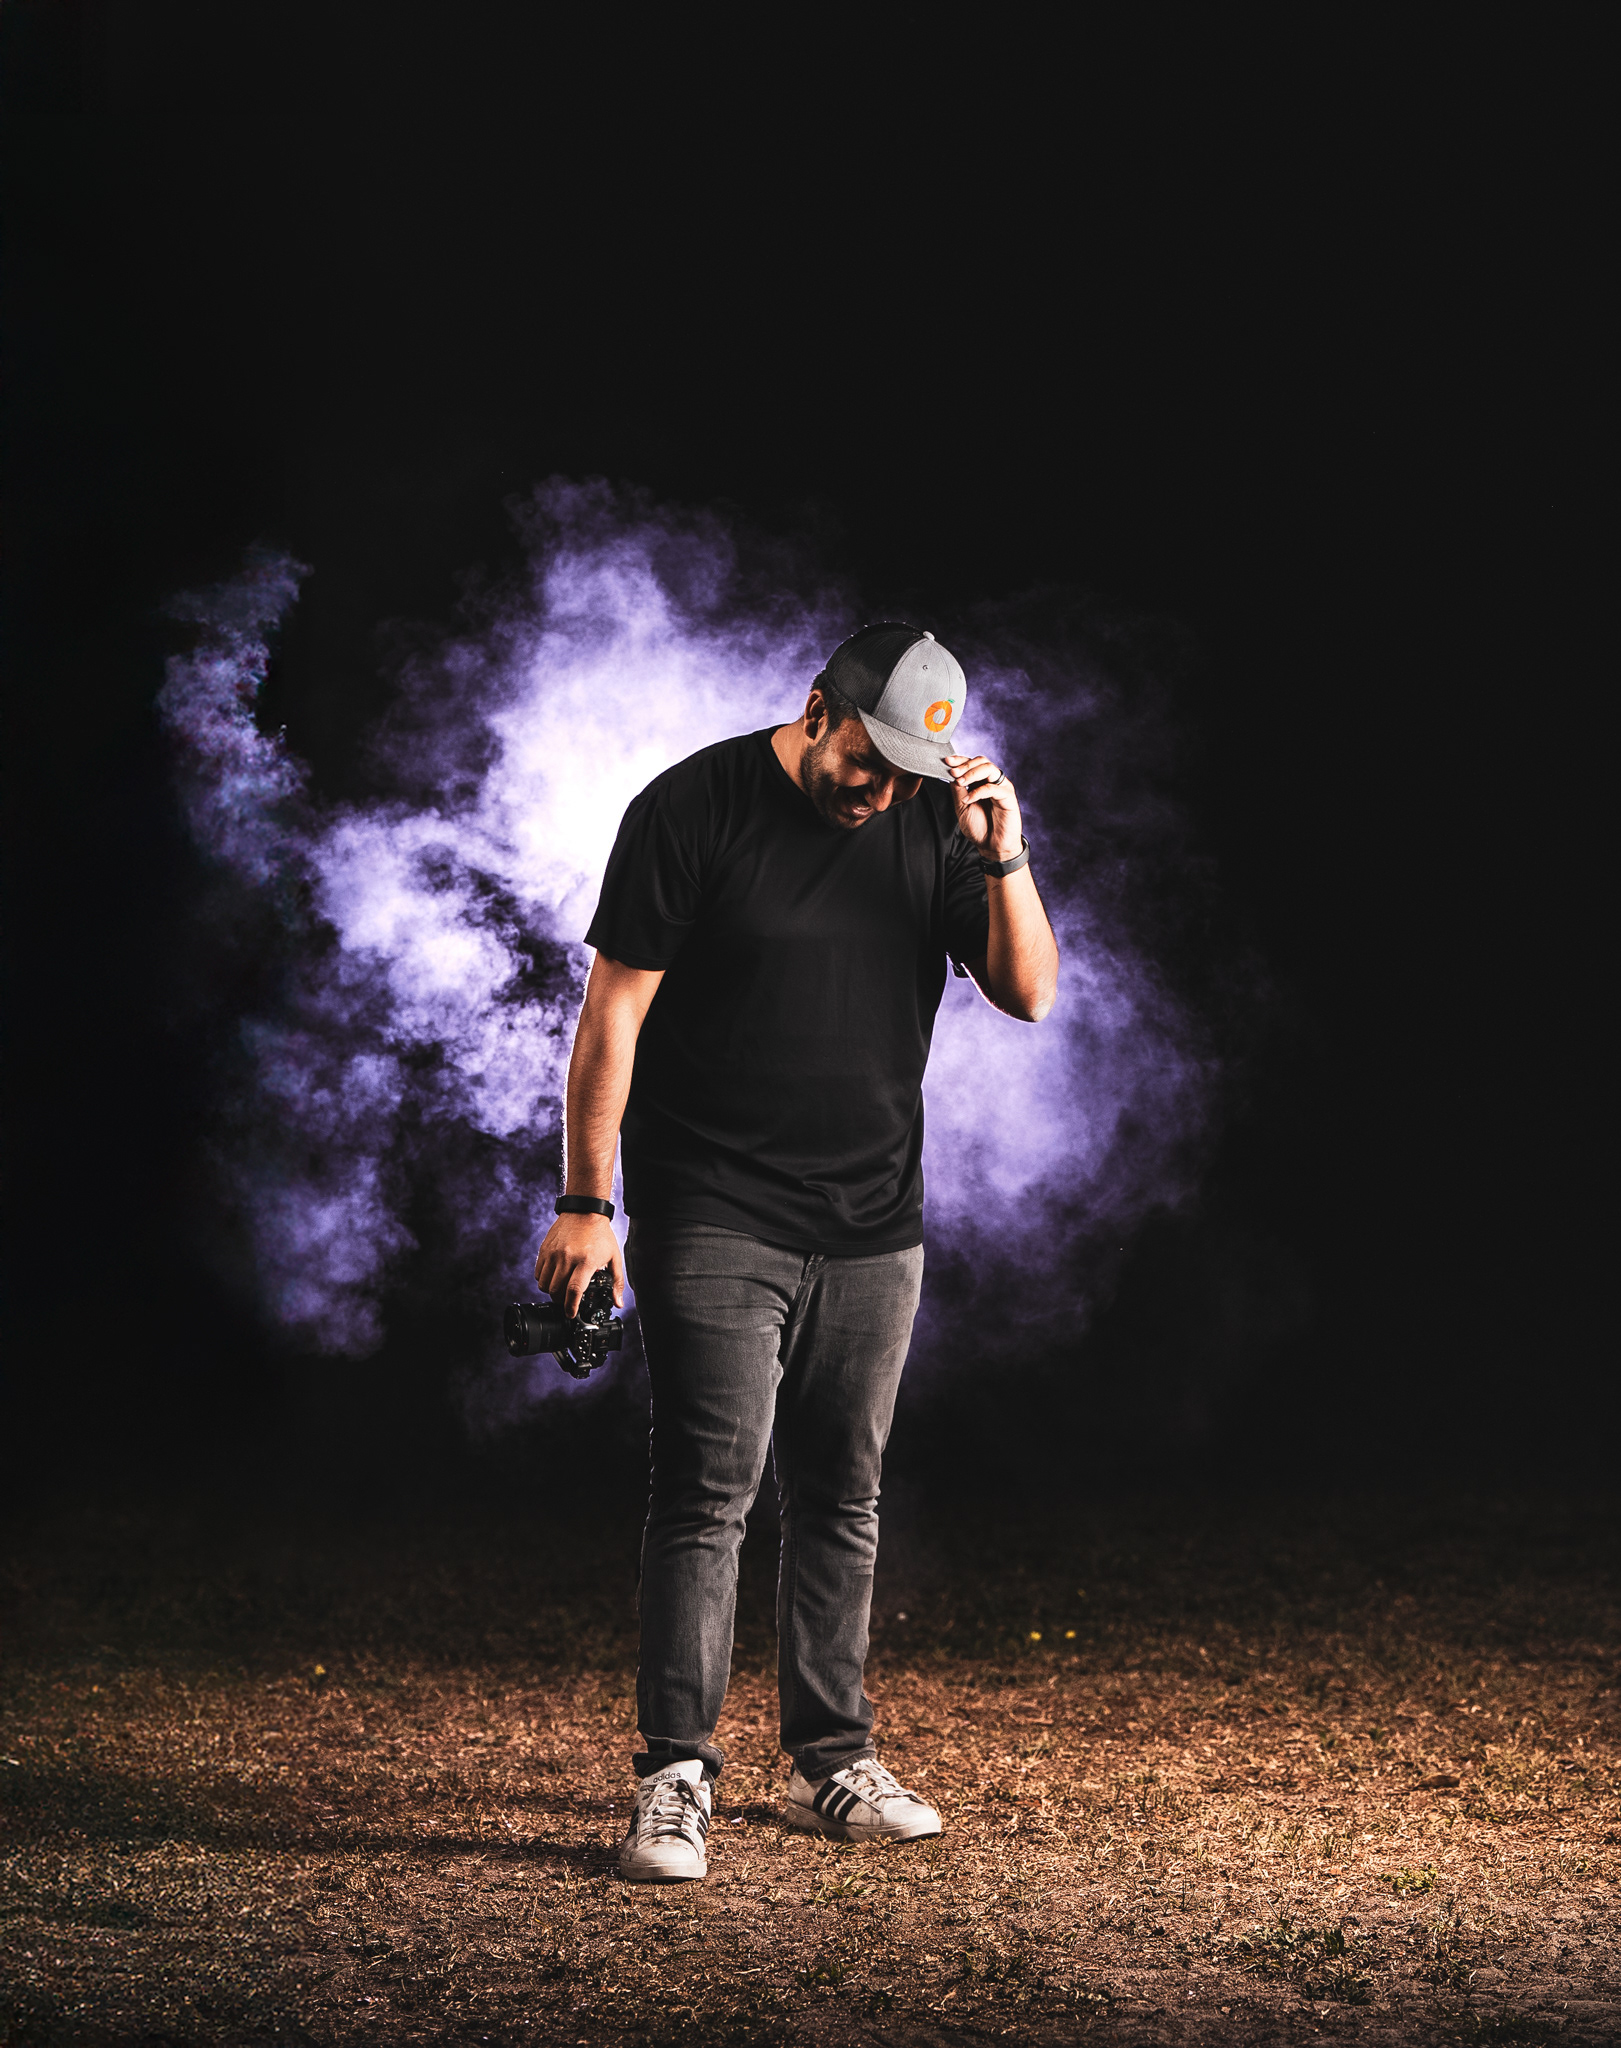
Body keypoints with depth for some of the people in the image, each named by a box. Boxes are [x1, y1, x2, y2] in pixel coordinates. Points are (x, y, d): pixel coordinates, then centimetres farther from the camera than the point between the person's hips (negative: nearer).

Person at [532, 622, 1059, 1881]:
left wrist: (1006, 858, -12)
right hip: (715, 1224, -4)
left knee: (842, 1501, 10)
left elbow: (1029, 995, 4)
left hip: (873, 1232, 5)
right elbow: (614, 1012, -7)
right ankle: (676, 1780, -5)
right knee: (709, 1495, -9)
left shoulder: (932, 828, 5)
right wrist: (587, 1201, -10)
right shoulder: (694, 809, -8)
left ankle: (834, 1766, 20)